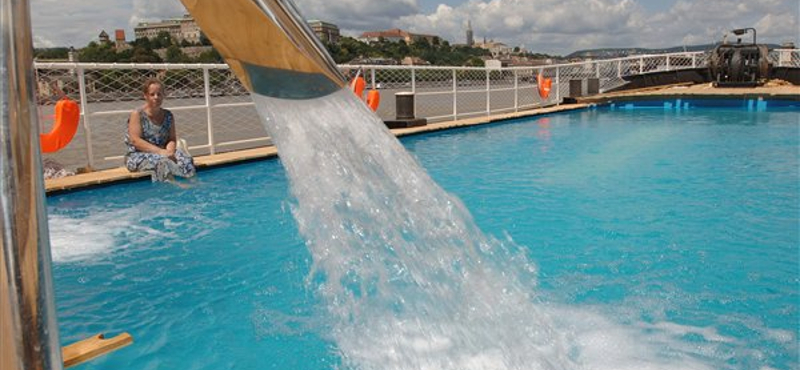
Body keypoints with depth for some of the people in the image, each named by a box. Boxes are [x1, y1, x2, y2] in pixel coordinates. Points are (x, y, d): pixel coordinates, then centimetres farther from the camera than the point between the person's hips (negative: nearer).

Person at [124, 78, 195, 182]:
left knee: (185, 158, -25)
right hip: (139, 156, -4)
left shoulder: (168, 116, 10)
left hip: (162, 153, 4)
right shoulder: (137, 114, -4)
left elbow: (172, 139, 5)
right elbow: (135, 140, -14)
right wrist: (160, 151, -23)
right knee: (162, 161, -37)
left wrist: (169, 151, -20)